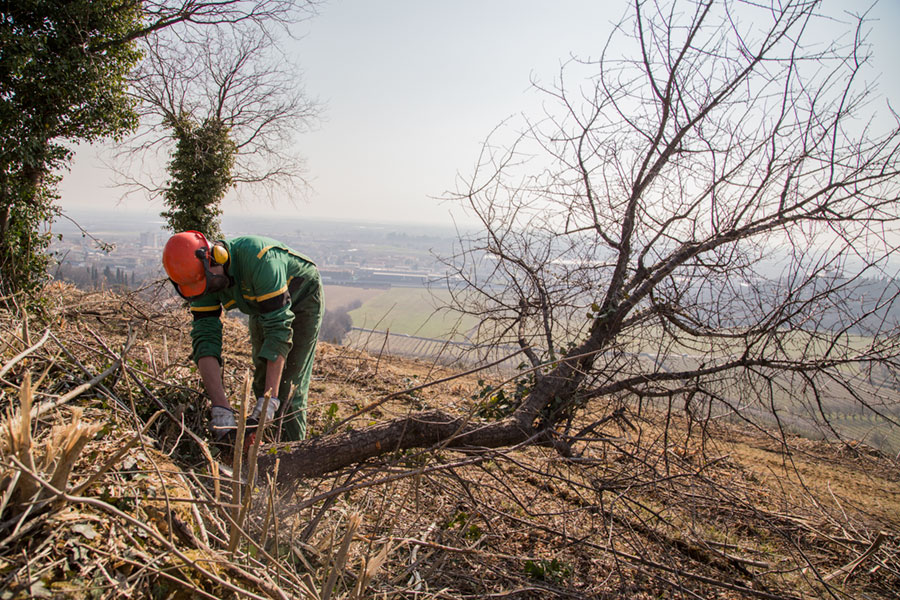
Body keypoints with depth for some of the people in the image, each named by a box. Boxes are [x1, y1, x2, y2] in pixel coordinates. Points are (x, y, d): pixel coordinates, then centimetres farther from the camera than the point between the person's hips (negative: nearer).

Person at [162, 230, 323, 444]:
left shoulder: (259, 259, -41)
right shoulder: (202, 278, -21)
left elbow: (278, 328, -42)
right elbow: (205, 339, -27)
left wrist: (268, 402, -44)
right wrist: (220, 408, -37)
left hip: (302, 299, -6)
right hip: (261, 308, 7)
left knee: (288, 388, -13)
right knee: (261, 382, 8)